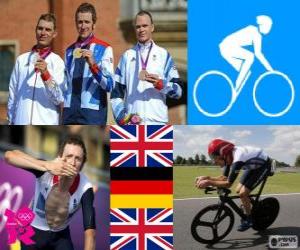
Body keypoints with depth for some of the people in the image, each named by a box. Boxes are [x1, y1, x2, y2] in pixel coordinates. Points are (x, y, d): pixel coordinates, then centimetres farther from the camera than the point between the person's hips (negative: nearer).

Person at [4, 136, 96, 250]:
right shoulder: (46, 171, -31)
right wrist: (46, 165, -60)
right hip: (34, 232, -1)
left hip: (60, 235, 1)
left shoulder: (85, 188, -28)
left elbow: (89, 230, -32)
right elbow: (9, 155, -47)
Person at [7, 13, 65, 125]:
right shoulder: (21, 60, 12)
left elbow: (59, 99, -6)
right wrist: (11, 121, 14)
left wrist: (46, 75, -18)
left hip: (47, 124, -3)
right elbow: (12, 96, 16)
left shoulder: (57, 61, 3)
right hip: (21, 123, 3)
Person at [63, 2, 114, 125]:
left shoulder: (104, 49, 0)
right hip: (70, 111, 5)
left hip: (92, 111, -5)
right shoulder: (70, 51, 18)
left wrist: (93, 64, -23)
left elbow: (109, 85, -10)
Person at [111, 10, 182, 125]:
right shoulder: (127, 56, 14)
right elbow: (116, 92, 12)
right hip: (131, 123, 1)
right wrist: (122, 117, -2)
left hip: (157, 120, -1)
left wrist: (161, 84, -14)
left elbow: (177, 91, 5)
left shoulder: (163, 54, 10)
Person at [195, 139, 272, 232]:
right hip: (253, 166, 9)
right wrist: (207, 178, -15)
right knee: (238, 190, 5)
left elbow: (228, 183, -35)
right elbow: (224, 177, -3)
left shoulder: (237, 159, -37)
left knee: (243, 193, -14)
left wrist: (209, 183, -36)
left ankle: (248, 220, 4)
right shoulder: (229, 157, -11)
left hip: (263, 166, -9)